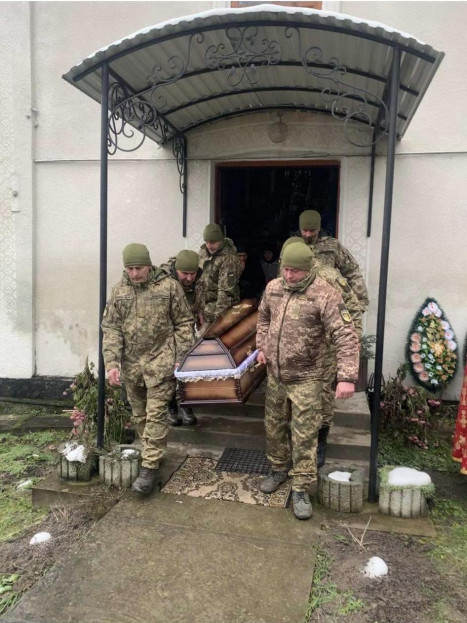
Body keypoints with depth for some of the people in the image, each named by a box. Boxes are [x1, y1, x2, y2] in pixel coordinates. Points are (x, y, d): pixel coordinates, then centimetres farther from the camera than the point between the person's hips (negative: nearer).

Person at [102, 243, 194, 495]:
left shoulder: (169, 287, -6)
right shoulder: (118, 292, 4)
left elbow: (184, 323, -2)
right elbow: (110, 328, 3)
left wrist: (182, 358, -7)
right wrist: (112, 363, -7)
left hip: (160, 363, -4)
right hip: (130, 364, 5)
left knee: (156, 415, -4)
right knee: (139, 415, 16)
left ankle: (150, 467, 5)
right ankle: (153, 452, 35)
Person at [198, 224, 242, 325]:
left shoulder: (228, 259, -18)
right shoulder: (203, 251, 8)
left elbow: (226, 290, -22)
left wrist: (218, 313, -26)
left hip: (221, 302, -7)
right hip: (204, 301, 8)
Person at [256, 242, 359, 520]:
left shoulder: (325, 295, -20)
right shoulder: (273, 288, 0)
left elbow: (347, 337, -24)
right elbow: (263, 318, 20)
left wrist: (347, 377, -30)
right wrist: (262, 346, 10)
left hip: (305, 378, -6)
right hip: (275, 374, 6)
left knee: (304, 435, 2)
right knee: (274, 426, 19)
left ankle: (301, 489, 18)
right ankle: (279, 469, 42)